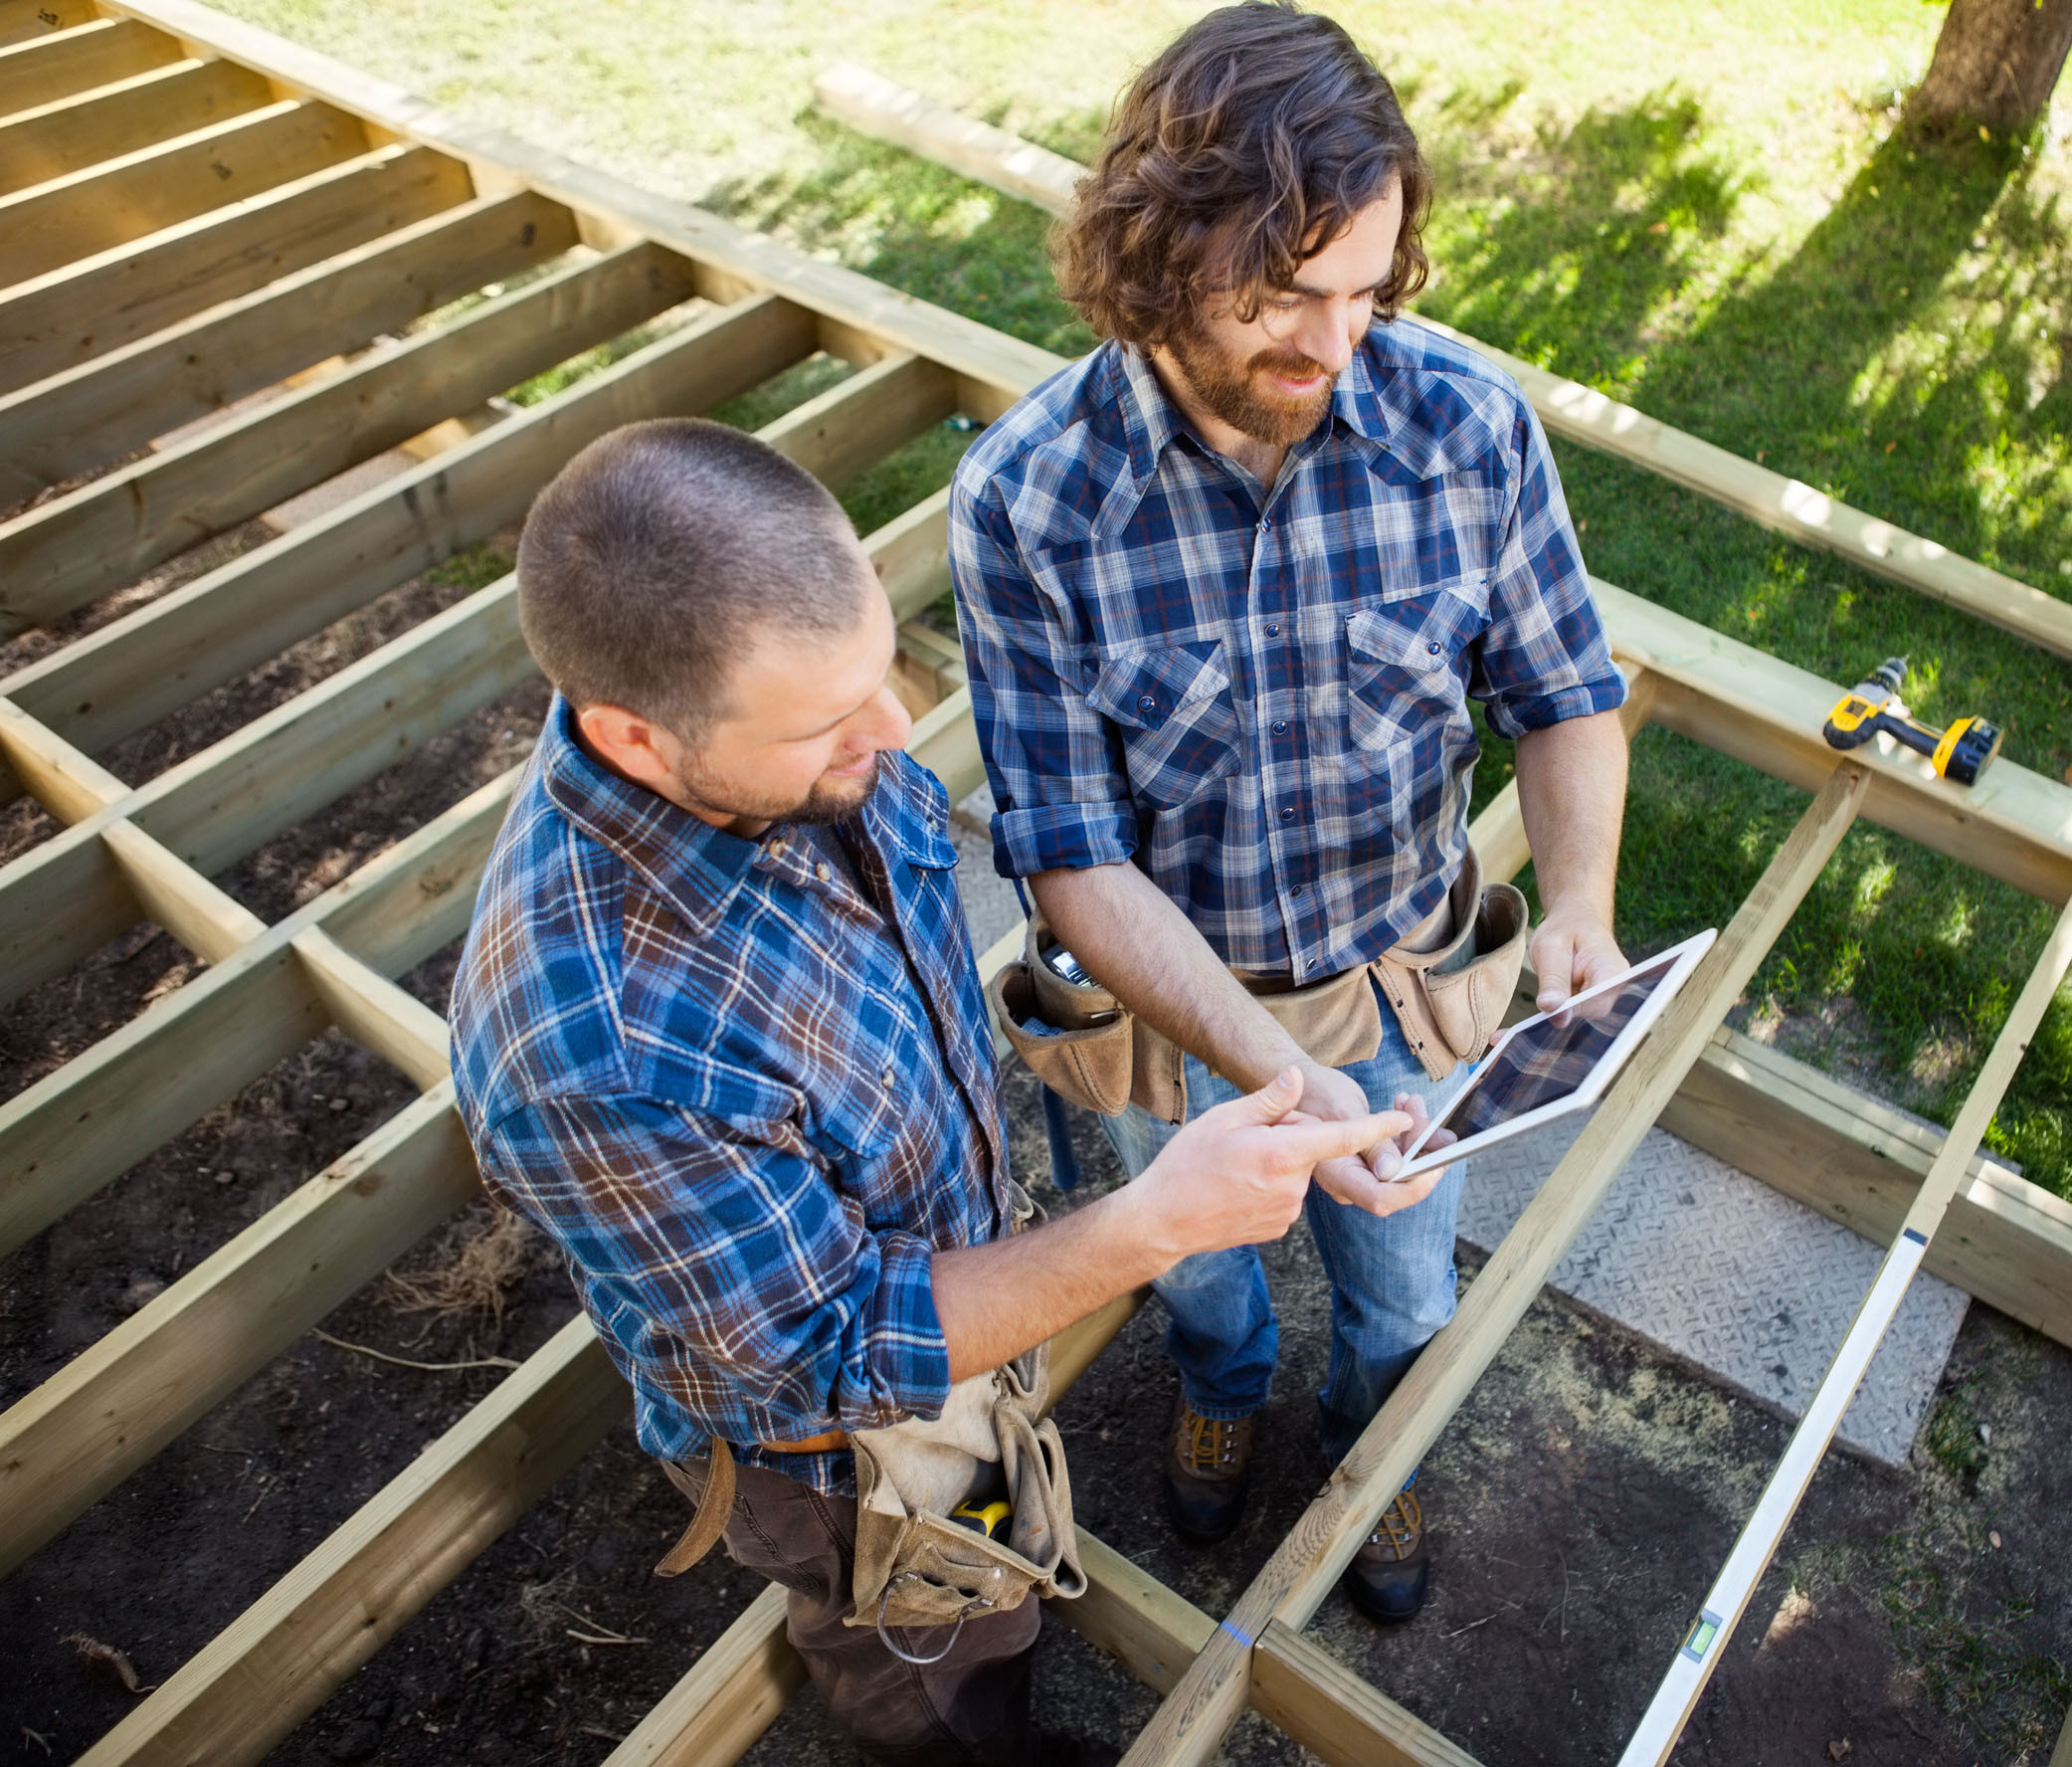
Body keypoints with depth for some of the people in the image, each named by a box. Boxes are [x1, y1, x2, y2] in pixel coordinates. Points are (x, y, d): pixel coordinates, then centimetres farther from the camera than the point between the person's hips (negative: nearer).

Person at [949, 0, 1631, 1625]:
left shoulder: (1470, 423, -21)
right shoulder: (1026, 502, -28)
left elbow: (1567, 693, -7)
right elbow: (1074, 859, -26)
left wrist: (1580, 904, -26)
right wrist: (1273, 1073, -36)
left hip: (1401, 975, 2)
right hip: (1170, 989, -1)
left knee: (1403, 1289, 28)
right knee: (1195, 1250, 31)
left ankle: (1371, 1438, 65)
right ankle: (1223, 1386, 69)